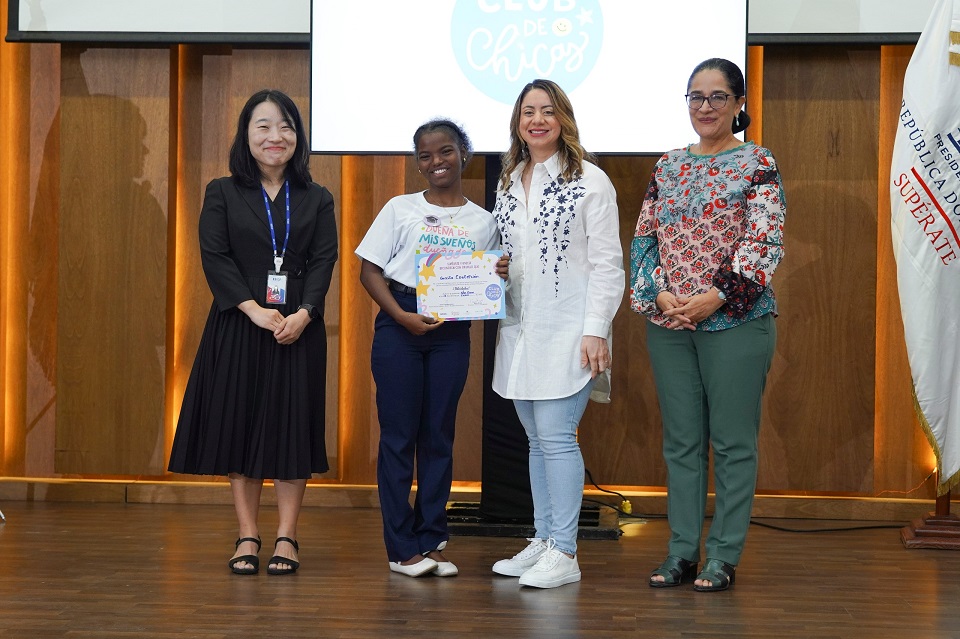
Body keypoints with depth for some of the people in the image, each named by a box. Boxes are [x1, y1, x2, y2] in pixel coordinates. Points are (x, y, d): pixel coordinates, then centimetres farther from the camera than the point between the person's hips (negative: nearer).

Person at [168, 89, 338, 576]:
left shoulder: (316, 200, 8)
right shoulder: (222, 194, 5)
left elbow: (324, 260, 0)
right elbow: (214, 257, -4)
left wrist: (303, 313, -16)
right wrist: (254, 310, -16)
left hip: (298, 326, 1)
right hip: (238, 324, 0)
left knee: (292, 425, 0)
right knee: (239, 423, 1)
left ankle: (286, 537, 8)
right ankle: (247, 536, 10)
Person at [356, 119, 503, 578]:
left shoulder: (483, 222, 10)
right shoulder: (401, 209, 5)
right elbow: (370, 270, 1)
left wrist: (499, 277, -10)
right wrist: (401, 316, -13)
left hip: (451, 332, 2)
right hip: (399, 327, -2)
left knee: (439, 436, 5)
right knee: (399, 433, -2)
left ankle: (431, 541, 12)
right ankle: (401, 547, 2)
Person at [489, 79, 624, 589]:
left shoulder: (589, 181, -5)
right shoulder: (509, 183, 14)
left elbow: (607, 264, -8)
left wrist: (596, 331, -14)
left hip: (567, 332, -6)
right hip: (520, 332, 6)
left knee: (555, 435, -11)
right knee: (536, 440, 11)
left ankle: (564, 555, -6)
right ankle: (542, 541, 18)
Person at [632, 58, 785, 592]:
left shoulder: (757, 163, -1)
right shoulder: (668, 166, 13)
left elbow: (765, 241, -10)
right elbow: (645, 236, 10)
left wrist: (715, 297, -17)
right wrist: (659, 295, -6)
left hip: (736, 321, -4)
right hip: (669, 324, 5)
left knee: (733, 442, 0)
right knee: (681, 441, 8)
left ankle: (725, 557, 7)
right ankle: (683, 552, 15)